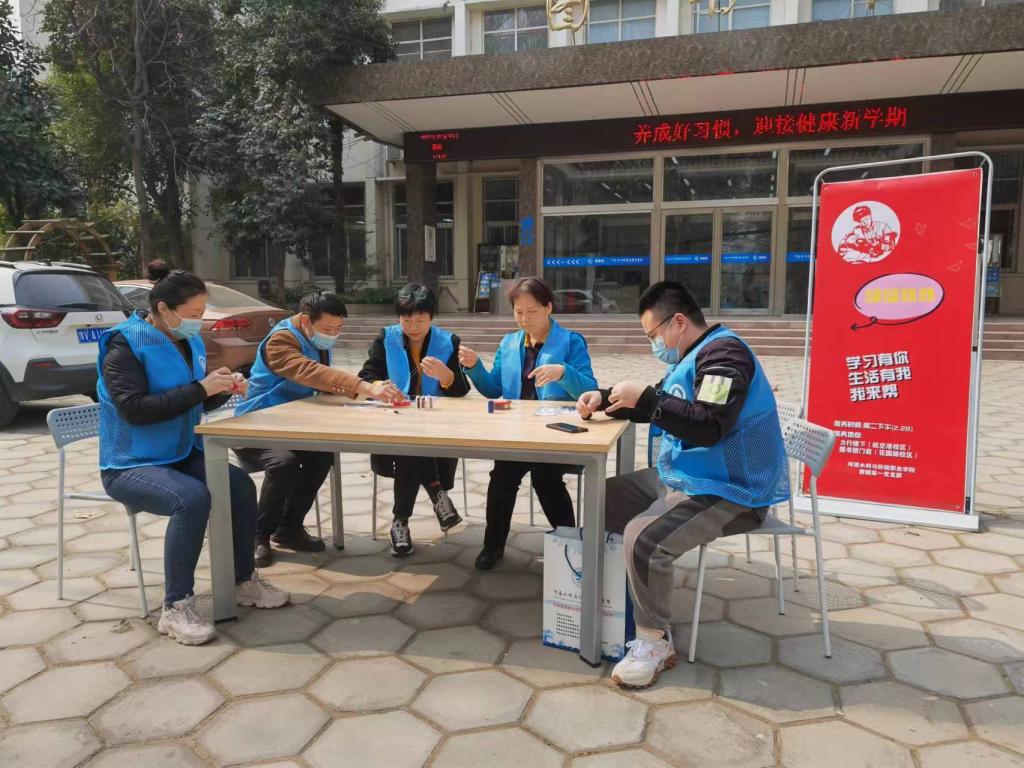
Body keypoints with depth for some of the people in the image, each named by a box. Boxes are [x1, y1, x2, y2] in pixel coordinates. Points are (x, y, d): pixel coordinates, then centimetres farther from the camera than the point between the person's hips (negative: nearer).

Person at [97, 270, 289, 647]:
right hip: (131, 465, -7)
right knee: (192, 498, -33)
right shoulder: (126, 344, -14)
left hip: (183, 456, 7)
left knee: (241, 486, -16)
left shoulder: (189, 342, 7)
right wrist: (200, 388, -28)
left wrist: (222, 389, -5)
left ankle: (244, 581, 3)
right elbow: (134, 408, -26)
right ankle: (176, 607, -20)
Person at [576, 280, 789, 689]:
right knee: (605, 500, 13)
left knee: (643, 539, -30)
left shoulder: (723, 352, -18)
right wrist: (605, 398, 7)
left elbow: (709, 427, -30)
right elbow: (657, 405, 23)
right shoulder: (692, 355, 15)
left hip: (729, 490, -11)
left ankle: (654, 642, -10)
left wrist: (643, 398, -26)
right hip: (682, 476, 11)